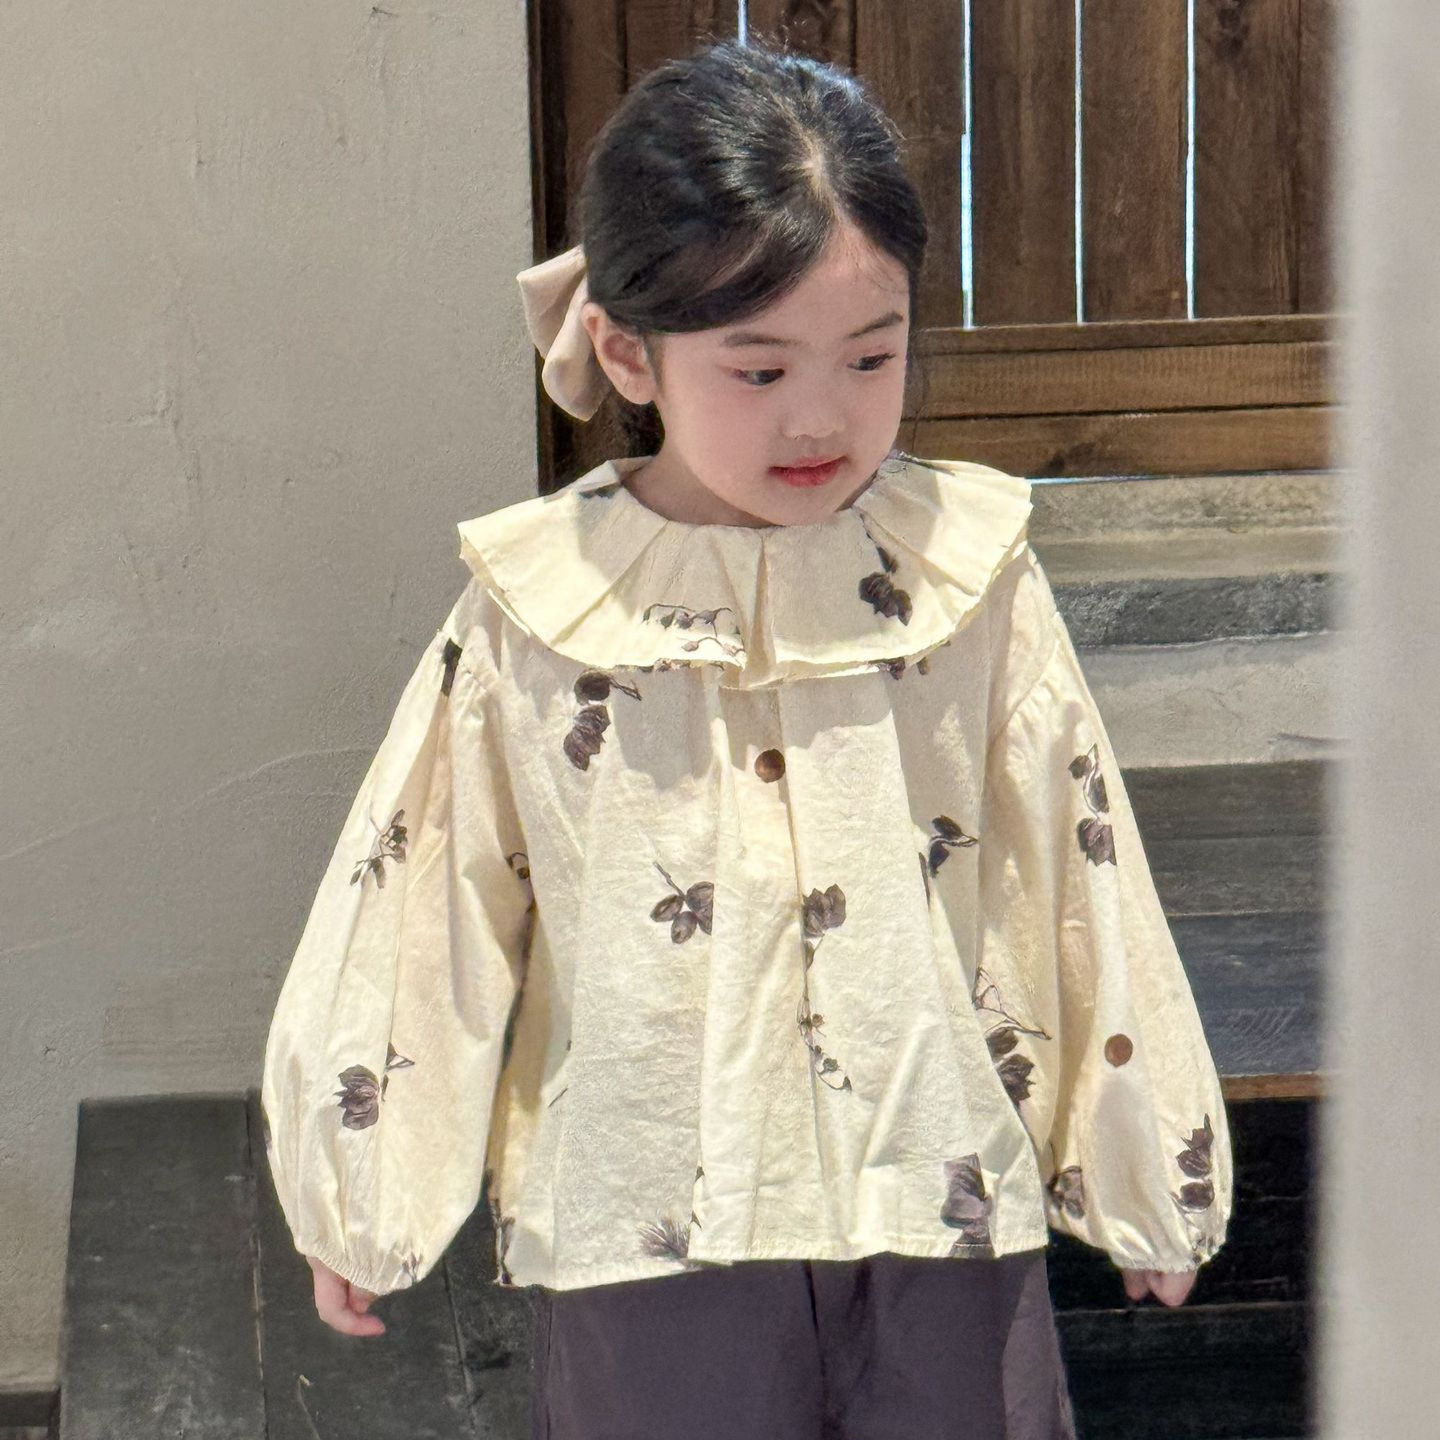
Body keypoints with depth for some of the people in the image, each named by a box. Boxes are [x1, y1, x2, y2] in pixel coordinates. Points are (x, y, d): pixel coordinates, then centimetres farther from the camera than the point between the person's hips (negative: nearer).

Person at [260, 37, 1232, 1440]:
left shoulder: (965, 573, -4)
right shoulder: (532, 611, -6)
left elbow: (1078, 879, 5)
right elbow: (418, 898, 2)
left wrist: (1146, 1169, 12)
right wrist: (352, 1206, 9)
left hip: (944, 1210, 1)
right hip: (647, 1225, -1)